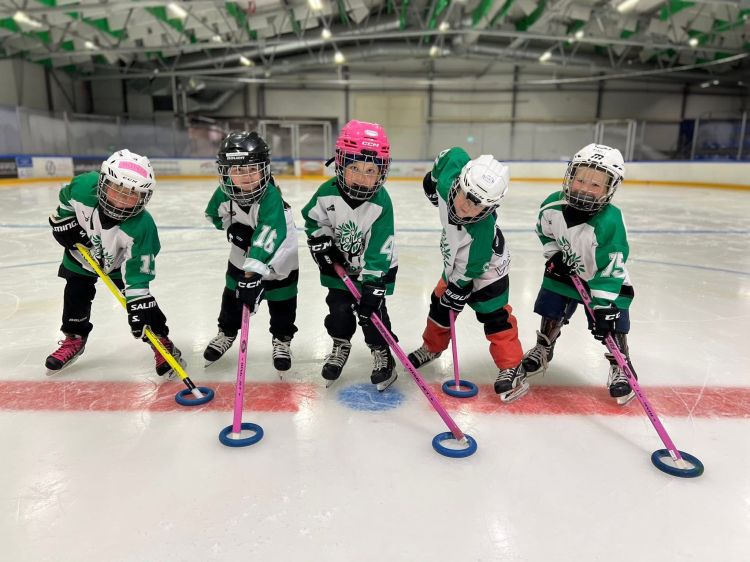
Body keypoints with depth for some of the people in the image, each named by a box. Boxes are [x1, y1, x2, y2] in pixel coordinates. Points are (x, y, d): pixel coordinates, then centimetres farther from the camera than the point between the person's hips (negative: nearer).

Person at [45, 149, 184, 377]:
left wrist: (139, 303, -41)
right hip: (81, 252, 3)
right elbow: (65, 201, -5)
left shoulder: (141, 227, -40)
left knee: (142, 304, -9)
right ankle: (74, 339, 35)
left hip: (120, 263, -3)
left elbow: (137, 271, -36)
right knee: (75, 297, 11)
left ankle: (161, 341, 10)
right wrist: (63, 221, -12)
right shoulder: (84, 186, -32)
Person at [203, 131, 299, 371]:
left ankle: (281, 339, 27)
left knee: (281, 298, 4)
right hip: (243, 252, 5)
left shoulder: (270, 197, -37)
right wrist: (232, 227, -13)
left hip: (278, 254, -5)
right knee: (232, 293, 17)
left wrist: (253, 275, -52)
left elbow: (267, 238, -46)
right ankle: (226, 332, 40)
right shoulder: (225, 192, -18)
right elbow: (214, 213, 5)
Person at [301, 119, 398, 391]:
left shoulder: (381, 203, -28)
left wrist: (371, 285, -32)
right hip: (339, 262, 3)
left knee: (371, 308, -3)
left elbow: (378, 250, -29)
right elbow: (313, 218, 1)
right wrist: (321, 243, -10)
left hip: (375, 266, -3)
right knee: (338, 307, 8)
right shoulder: (328, 192, -19)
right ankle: (340, 346, 33)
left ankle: (382, 353, 20)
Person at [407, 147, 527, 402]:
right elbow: (454, 155, -7)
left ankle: (512, 368, 3)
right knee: (440, 304, 17)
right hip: (456, 261, 7)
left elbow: (469, 269, -29)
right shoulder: (447, 179, -29)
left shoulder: (481, 232, -42)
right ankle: (432, 347, 39)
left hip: (486, 269, -7)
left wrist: (458, 289, -19)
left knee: (494, 315, -9)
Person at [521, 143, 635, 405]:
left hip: (605, 280, -4)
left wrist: (604, 306, -31)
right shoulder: (552, 206, -20)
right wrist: (554, 255, -7)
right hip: (564, 271, 4)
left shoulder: (610, 222, -33)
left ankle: (620, 368, 21)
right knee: (551, 315, 12)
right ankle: (542, 351, 38)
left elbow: (611, 270, -29)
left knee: (611, 325, -3)